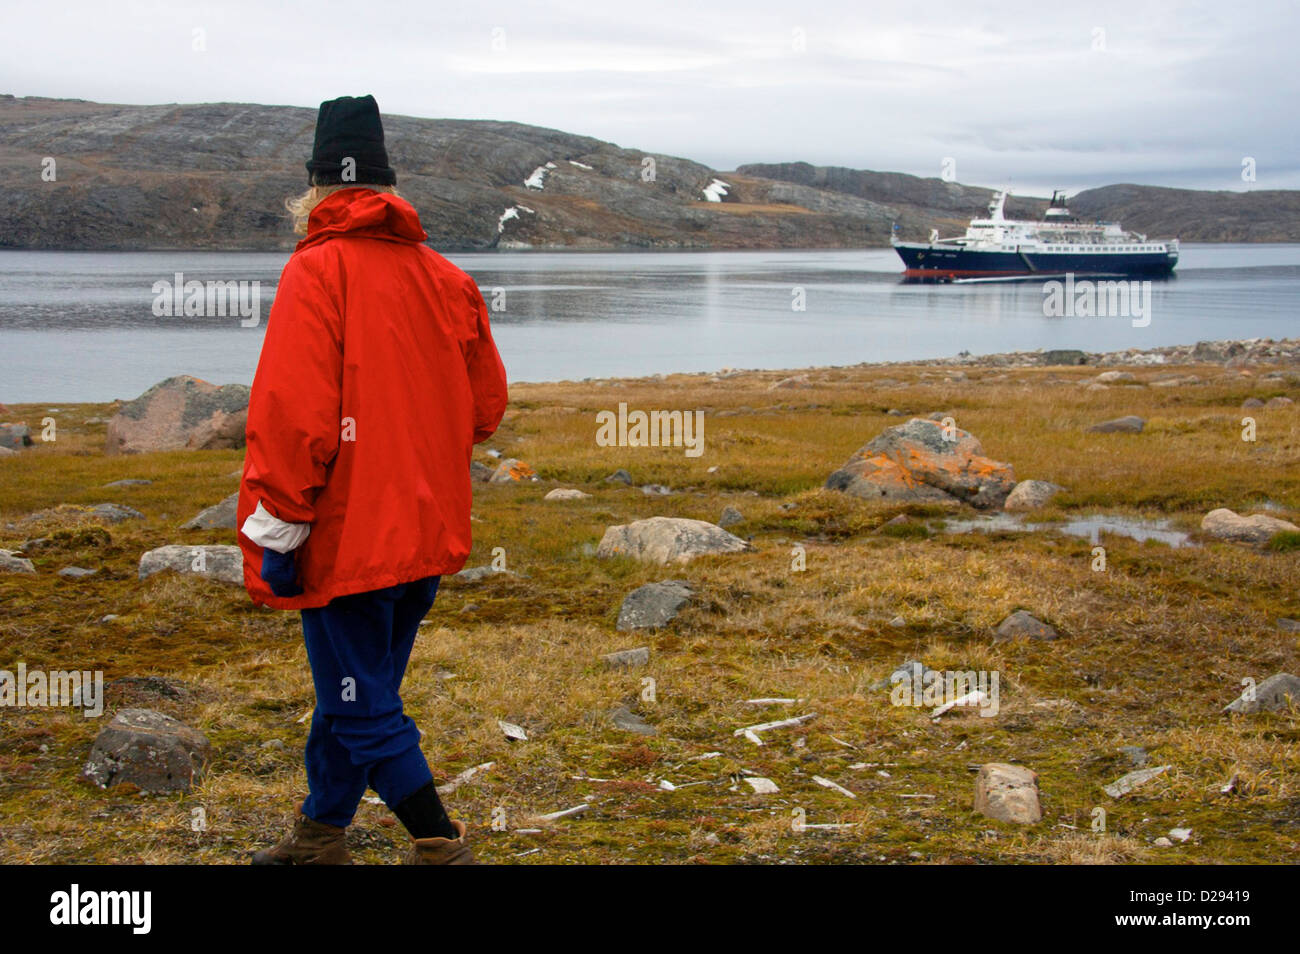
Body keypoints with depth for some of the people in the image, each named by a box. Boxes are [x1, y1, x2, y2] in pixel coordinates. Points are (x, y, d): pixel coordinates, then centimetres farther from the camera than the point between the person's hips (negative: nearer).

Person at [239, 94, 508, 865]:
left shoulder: (318, 272, -13)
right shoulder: (447, 278, 6)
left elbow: (294, 412, -21)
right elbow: (486, 404, 13)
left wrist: (276, 528, -14)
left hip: (348, 534, -7)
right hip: (428, 534, 7)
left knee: (363, 709, 2)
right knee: (356, 691, 19)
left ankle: (442, 849, 3)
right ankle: (321, 836, 33)